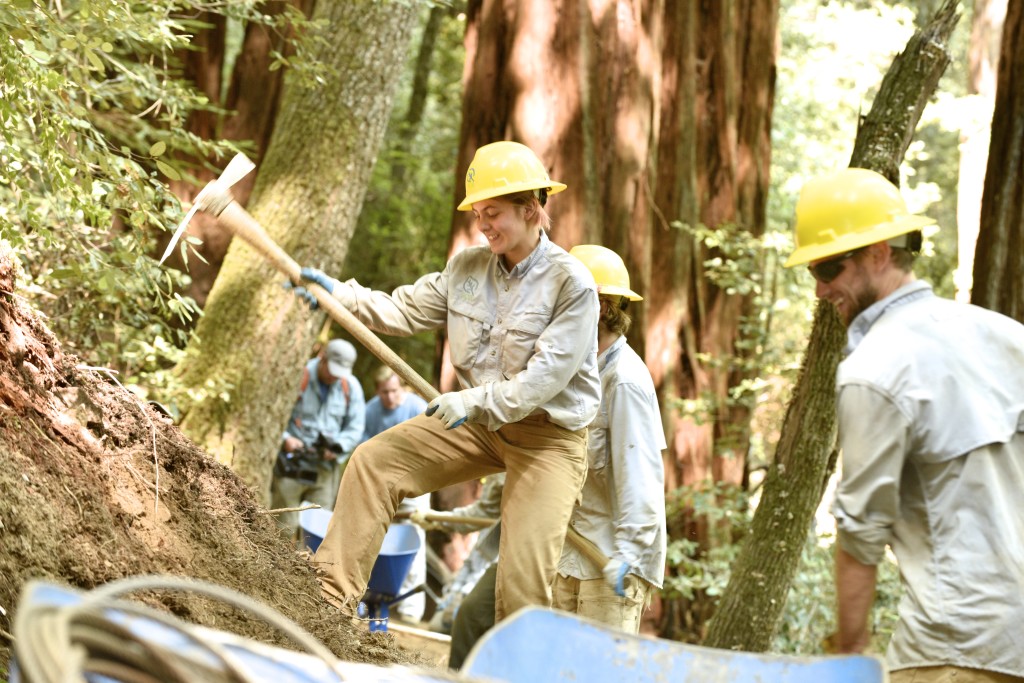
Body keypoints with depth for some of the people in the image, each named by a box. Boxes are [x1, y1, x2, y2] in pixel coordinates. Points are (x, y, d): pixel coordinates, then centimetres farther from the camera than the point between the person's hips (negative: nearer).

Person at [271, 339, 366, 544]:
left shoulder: (351, 387, 2)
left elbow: (355, 428, 4)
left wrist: (337, 447, -13)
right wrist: (285, 437, -19)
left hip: (325, 470, 3)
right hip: (292, 465, -3)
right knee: (284, 527, -2)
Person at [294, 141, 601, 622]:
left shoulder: (571, 283, -18)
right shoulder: (467, 267, 2)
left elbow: (547, 374, -23)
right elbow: (405, 311, 3)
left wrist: (476, 400, -29)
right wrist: (340, 294, -10)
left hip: (548, 435, -6)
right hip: (478, 423, 6)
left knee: (523, 575, -14)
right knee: (374, 461, -3)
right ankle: (331, 596, 1)